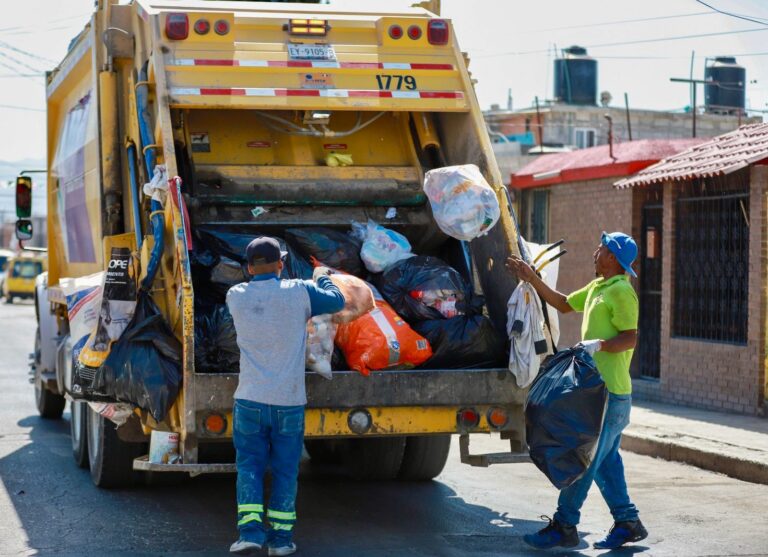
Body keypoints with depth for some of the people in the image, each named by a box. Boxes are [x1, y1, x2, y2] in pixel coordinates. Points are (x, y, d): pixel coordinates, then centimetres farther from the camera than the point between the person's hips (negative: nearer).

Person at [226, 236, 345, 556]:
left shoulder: (236, 296, -1)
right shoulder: (299, 293, -5)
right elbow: (337, 301, 12)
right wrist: (322, 278, 31)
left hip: (250, 400, 1)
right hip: (289, 402, -1)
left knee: (249, 466, 10)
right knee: (285, 470, 9)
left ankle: (250, 531, -3)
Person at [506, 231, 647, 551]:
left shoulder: (621, 291, -13)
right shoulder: (597, 287, 17)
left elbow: (630, 337, -19)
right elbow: (564, 304, 27)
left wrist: (599, 344, -31)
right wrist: (531, 278, 22)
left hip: (608, 392, -10)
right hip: (599, 388, 10)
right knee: (605, 461, 12)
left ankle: (564, 525, -1)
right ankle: (627, 522, 17)